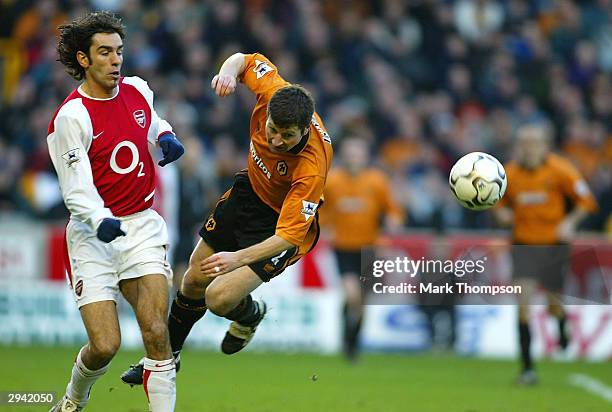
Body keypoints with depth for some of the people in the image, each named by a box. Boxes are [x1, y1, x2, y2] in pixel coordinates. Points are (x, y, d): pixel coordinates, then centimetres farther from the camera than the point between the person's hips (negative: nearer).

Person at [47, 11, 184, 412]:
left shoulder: (137, 90, 4)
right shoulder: (72, 116, -13)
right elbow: (76, 188, -17)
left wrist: (166, 137, 5)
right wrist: (99, 221, -36)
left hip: (143, 226, 4)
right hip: (94, 234, -4)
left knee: (156, 331, -14)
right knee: (104, 346, -8)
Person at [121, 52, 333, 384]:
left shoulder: (312, 168, -40)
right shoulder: (272, 92, -28)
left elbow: (288, 235, -36)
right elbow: (245, 60, -6)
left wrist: (239, 258, -47)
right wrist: (229, 70, -29)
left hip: (287, 220, -6)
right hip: (250, 191, 6)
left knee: (220, 299, -18)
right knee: (194, 281, 16)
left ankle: (250, 314, 20)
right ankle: (167, 355, 42)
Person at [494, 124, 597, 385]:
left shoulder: (560, 170, -10)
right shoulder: (509, 174, -4)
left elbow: (586, 201, -3)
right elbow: (501, 205, 12)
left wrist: (570, 222, -18)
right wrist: (503, 214, -11)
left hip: (555, 243, -1)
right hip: (524, 243, 1)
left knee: (554, 303, 5)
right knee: (524, 299, -15)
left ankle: (562, 330, 46)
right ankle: (527, 367, -10)